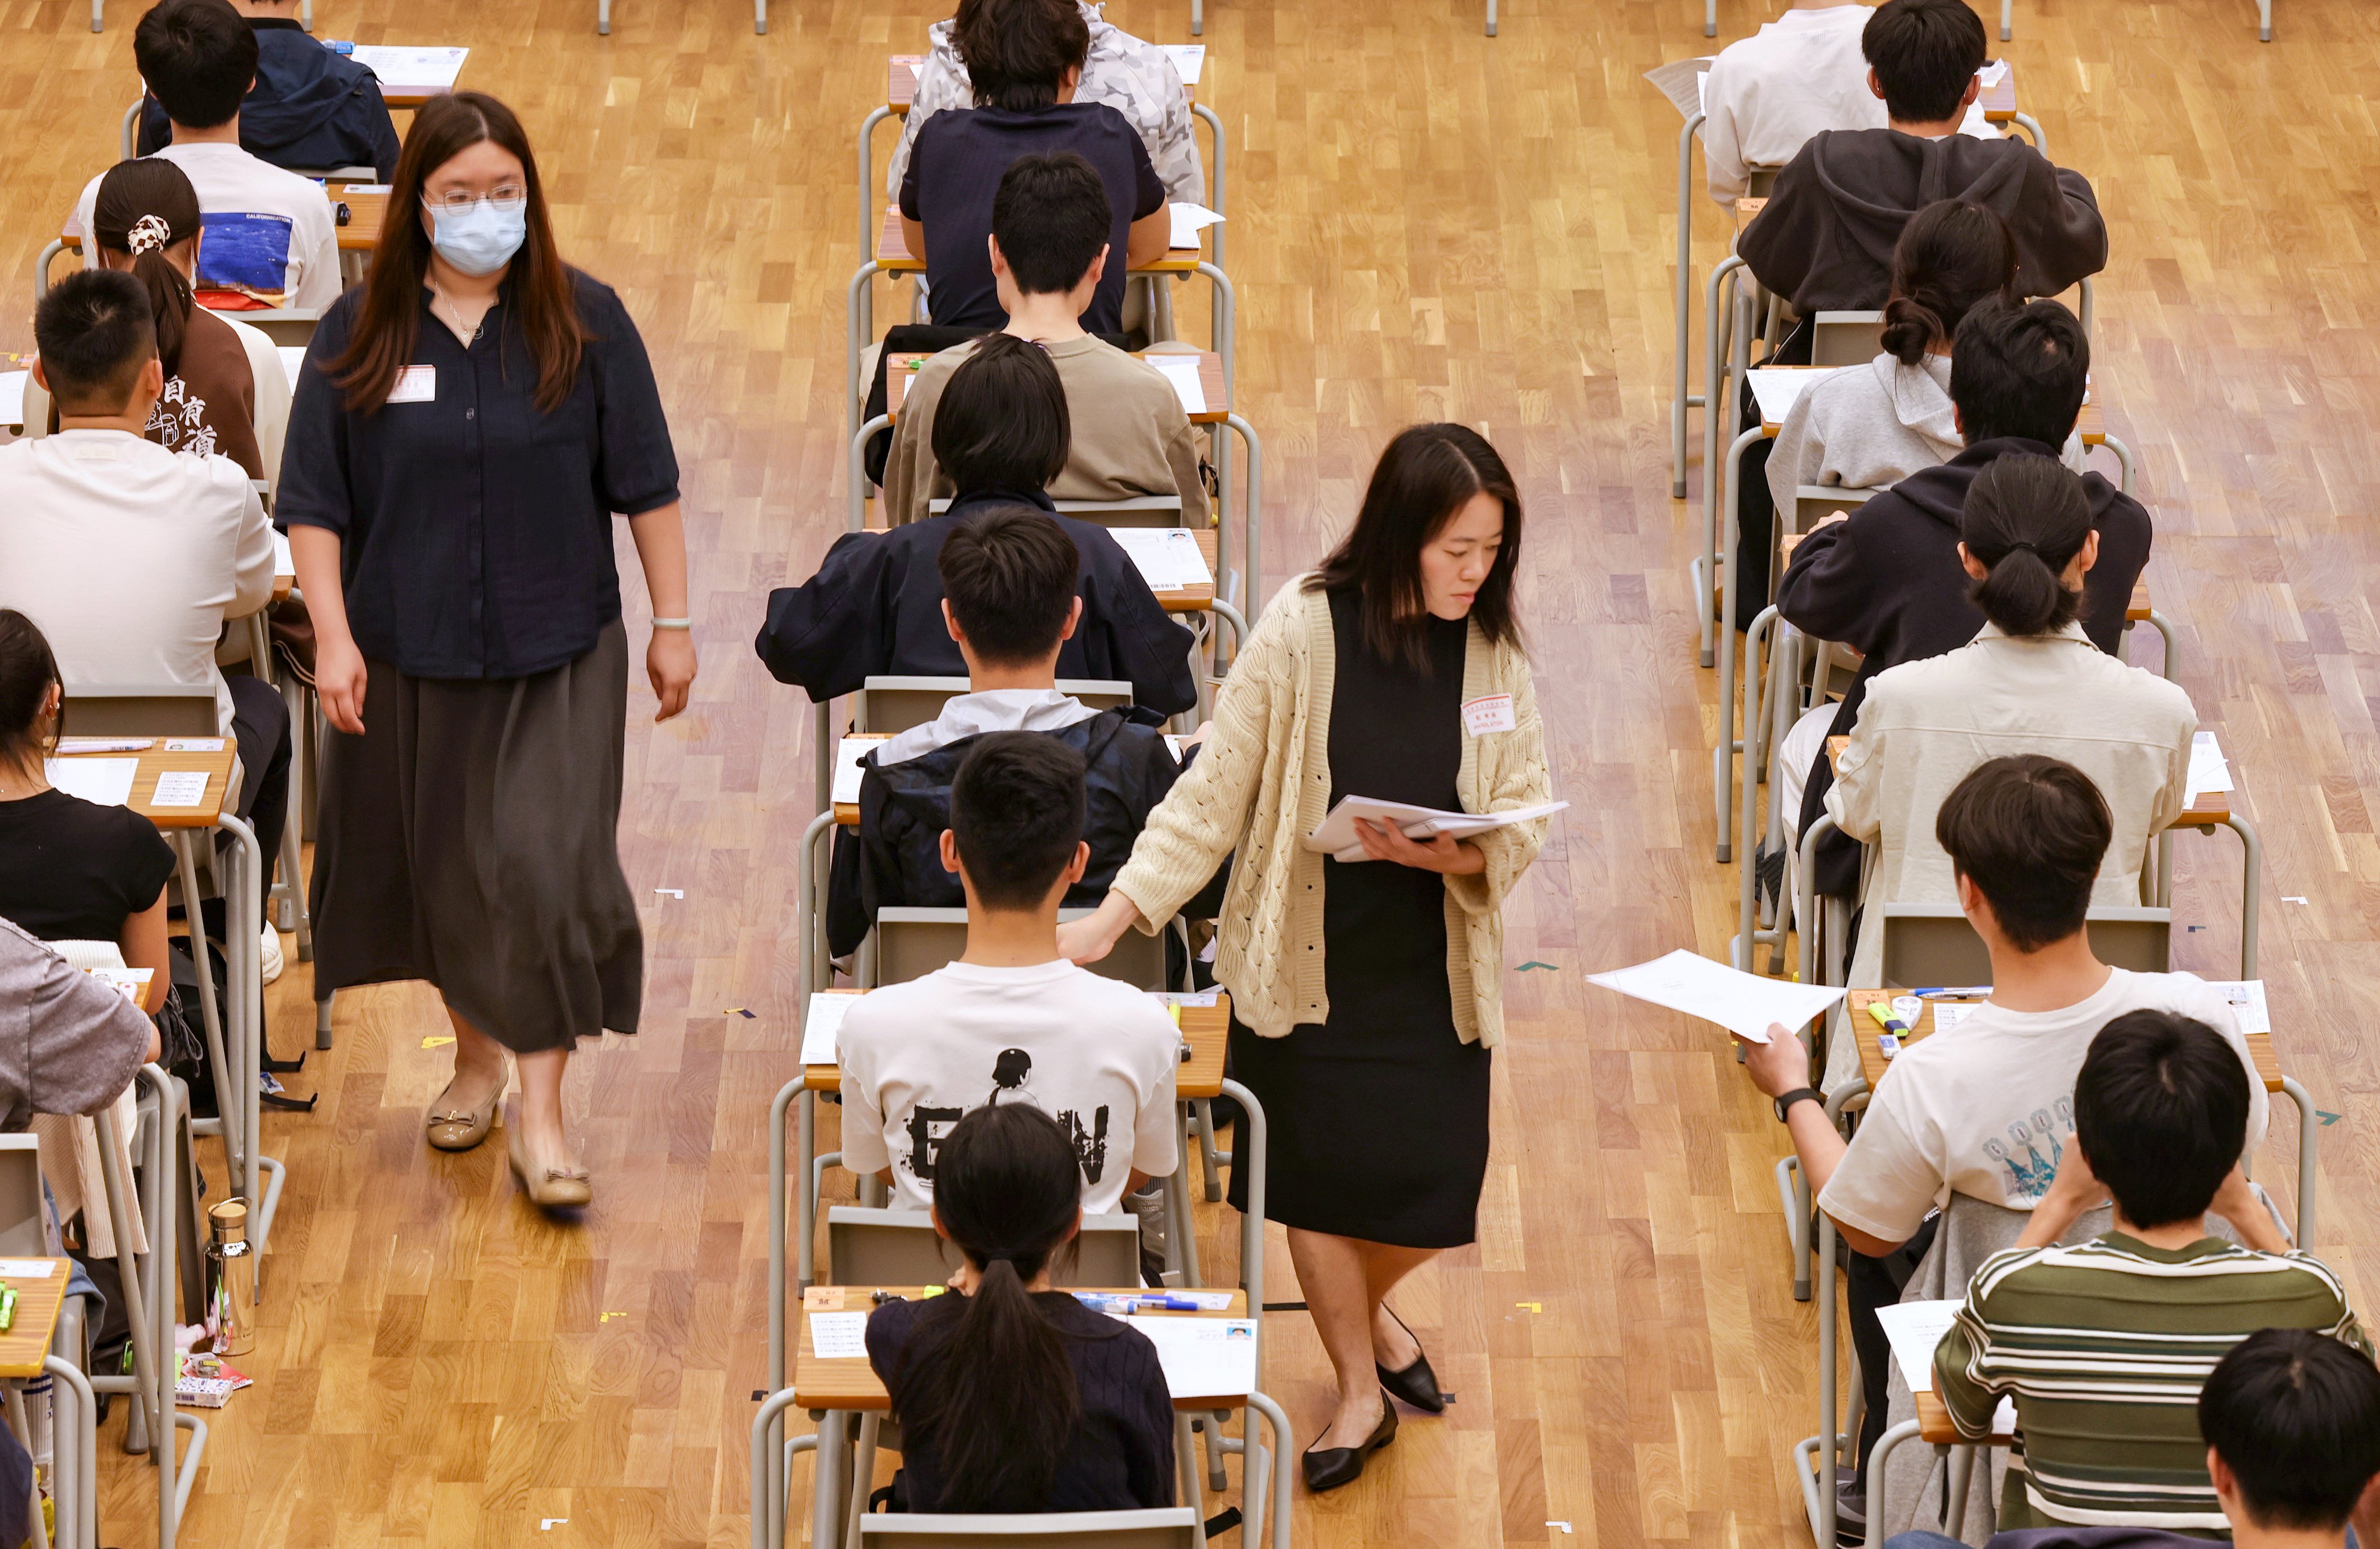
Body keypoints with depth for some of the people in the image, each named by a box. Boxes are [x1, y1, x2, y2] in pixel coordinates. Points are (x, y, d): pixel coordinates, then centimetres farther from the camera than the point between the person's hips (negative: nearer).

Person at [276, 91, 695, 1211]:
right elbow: (313, 502, -2)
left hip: (558, 654, -2)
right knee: (442, 866, 14)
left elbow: (647, 484, 0)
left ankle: (542, 1113, -2)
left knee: (547, 868, -9)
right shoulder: (360, 333, -3)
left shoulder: (583, 320, -4)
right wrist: (332, 636, -11)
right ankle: (476, 1056, 36)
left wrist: (672, 623, 0)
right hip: (408, 656, 2)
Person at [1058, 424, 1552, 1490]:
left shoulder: (1495, 653, -6)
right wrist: (1113, 915, -13)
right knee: (1319, 1180, 9)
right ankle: (1360, 1389, 33)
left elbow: (1523, 823, -1)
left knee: (1430, 1185, 3)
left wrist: (1455, 856, -22)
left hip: (1432, 964, 2)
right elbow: (1215, 794, -9)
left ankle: (1363, 1312, 39)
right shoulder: (1302, 631, -15)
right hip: (1305, 956, -2)